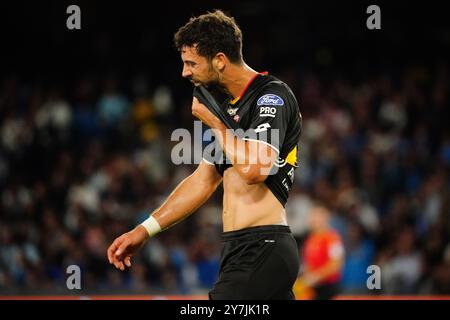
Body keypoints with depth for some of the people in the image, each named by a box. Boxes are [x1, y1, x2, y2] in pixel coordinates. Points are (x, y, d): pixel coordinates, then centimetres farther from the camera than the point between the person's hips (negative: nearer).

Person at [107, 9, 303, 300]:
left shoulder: (273, 96, -9)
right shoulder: (231, 107, 19)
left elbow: (254, 169, -24)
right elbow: (203, 180, 25)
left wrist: (216, 124, -8)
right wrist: (144, 231, 21)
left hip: (262, 251, -9)